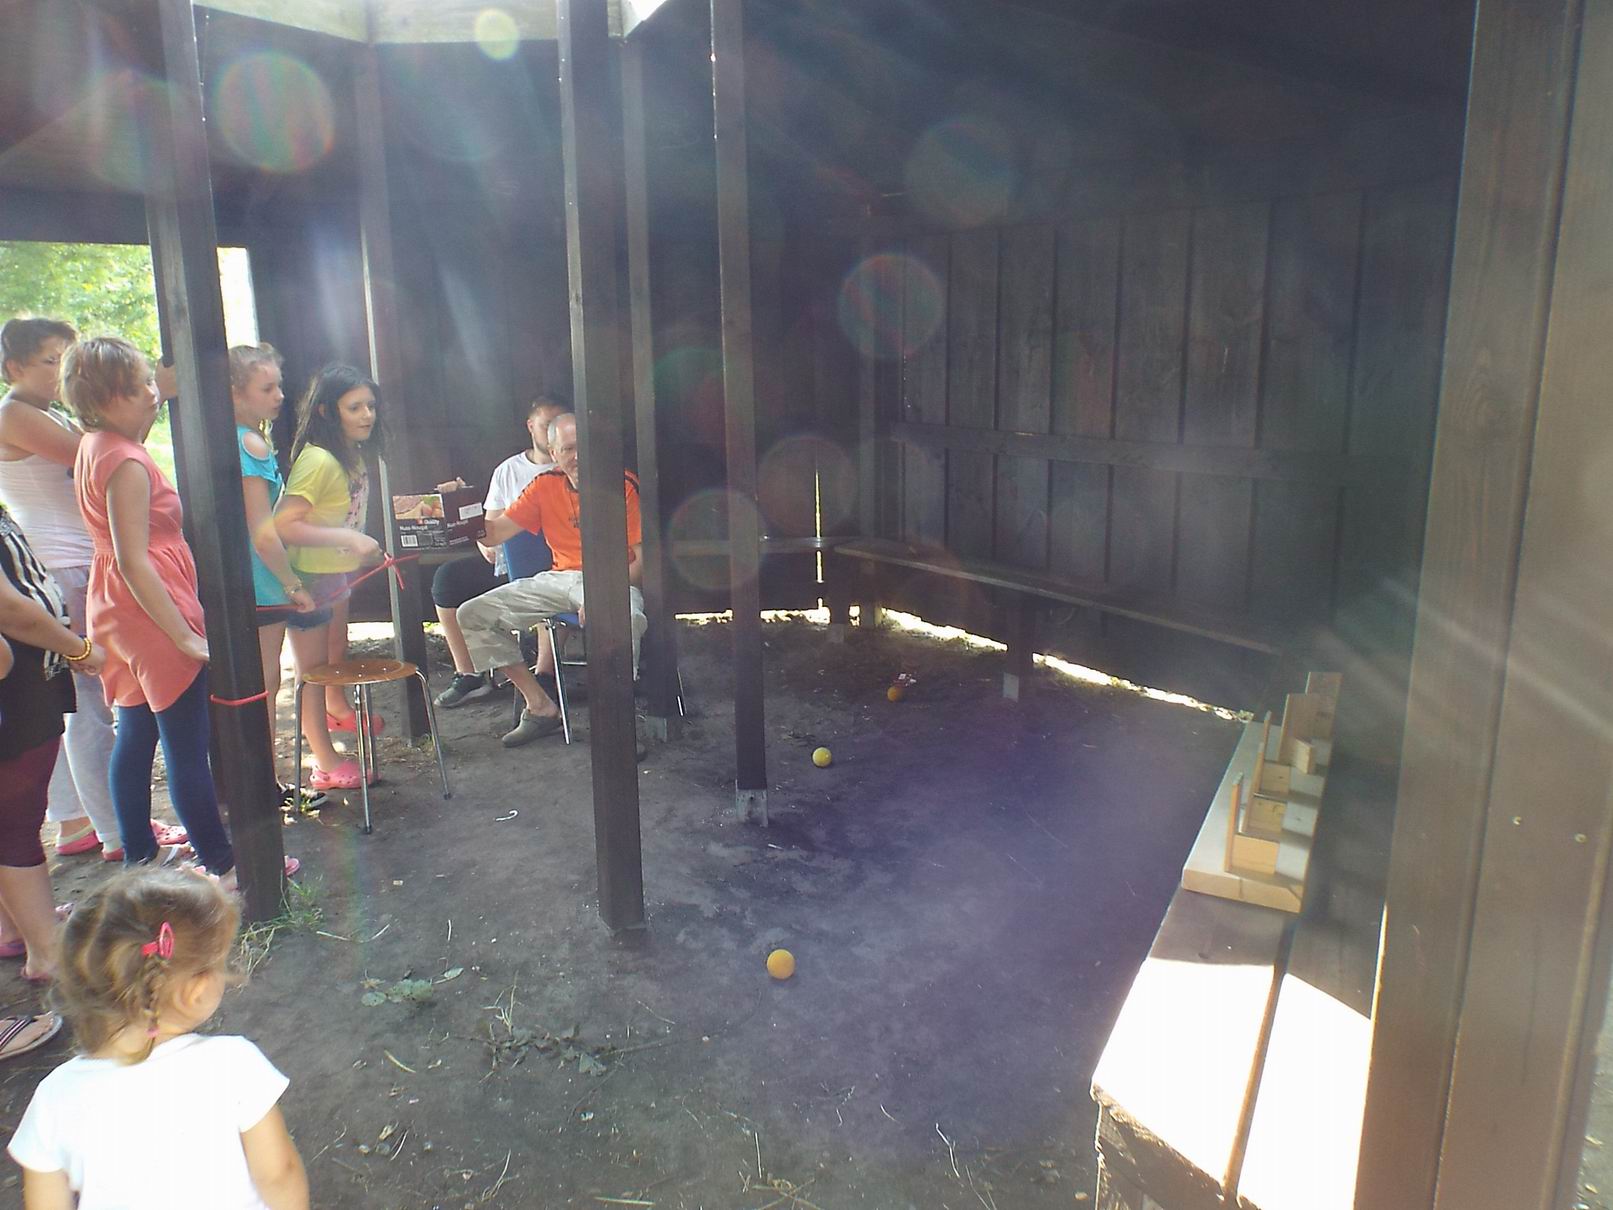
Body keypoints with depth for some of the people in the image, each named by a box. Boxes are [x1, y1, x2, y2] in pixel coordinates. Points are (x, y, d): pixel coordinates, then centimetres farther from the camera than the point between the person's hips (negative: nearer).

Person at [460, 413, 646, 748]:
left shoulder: (624, 487, -9)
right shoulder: (546, 486, 6)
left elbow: (643, 557, -10)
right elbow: (494, 532, 4)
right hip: (559, 578, 6)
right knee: (472, 615, -2)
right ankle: (541, 707, 2)